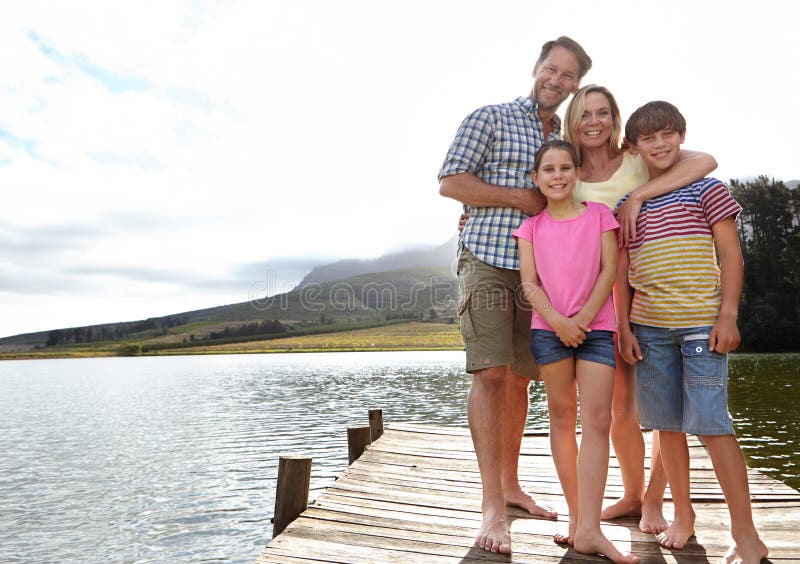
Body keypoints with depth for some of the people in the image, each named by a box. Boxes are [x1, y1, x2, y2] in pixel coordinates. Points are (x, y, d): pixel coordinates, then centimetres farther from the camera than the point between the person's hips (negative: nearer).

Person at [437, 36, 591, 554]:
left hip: (536, 271, 6)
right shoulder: (490, 119, 4)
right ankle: (493, 507, -8)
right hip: (488, 263, -6)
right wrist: (521, 197, -10)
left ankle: (511, 485, 23)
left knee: (520, 377, 9)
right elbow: (450, 182, -6)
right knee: (491, 373, -13)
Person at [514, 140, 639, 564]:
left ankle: (588, 529, -6)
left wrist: (583, 318, -10)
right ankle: (575, 513, 18)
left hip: (595, 328, -1)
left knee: (598, 420, -8)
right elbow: (528, 282, 1)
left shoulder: (599, 214, 7)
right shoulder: (531, 226, 8)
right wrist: (558, 321, -13)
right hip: (548, 329, 1)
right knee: (562, 418, 7)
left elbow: (610, 270, 0)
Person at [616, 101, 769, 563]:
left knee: (712, 423, -6)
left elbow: (731, 256, 0)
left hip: (701, 322, -3)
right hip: (648, 326, 4)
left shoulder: (705, 188, 3)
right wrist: (624, 325, 4)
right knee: (668, 424, 10)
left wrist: (728, 316, -9)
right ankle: (683, 516, 26)